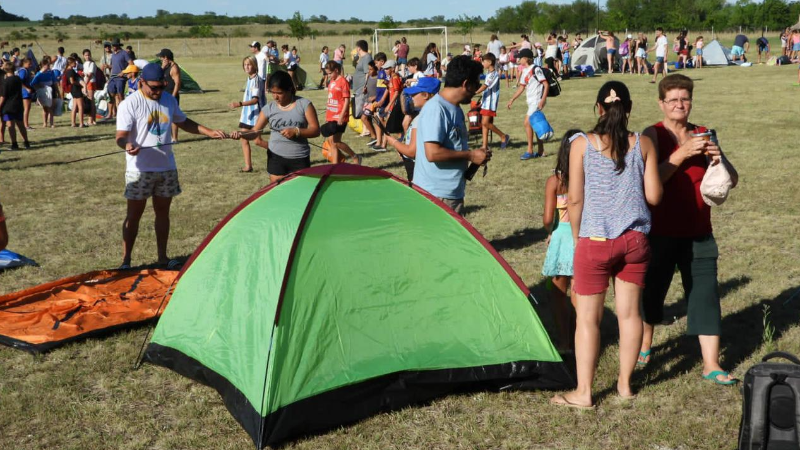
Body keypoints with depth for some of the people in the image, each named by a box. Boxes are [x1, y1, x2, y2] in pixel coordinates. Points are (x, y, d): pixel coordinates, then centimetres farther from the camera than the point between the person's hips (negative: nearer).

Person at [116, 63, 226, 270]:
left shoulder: (169, 100, 6)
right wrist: (128, 146, -39)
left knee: (163, 211, 12)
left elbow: (184, 123, 20)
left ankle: (162, 257, 23)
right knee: (134, 214, 1)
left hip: (166, 167, 5)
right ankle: (125, 261, 9)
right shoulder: (130, 104, -12)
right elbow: (121, 136, -17)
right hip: (140, 169, -5)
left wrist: (210, 132, 12)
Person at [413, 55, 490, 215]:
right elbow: (432, 153, -26)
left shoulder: (455, 108, 12)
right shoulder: (436, 109, -19)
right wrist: (470, 155, -17)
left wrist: (475, 155, 6)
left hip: (453, 192, 10)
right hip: (436, 195, -10)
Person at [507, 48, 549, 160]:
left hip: (537, 101, -9)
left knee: (527, 123, -12)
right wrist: (512, 100, 19)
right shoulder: (525, 71, 13)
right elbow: (521, 87, 22)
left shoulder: (536, 69, -13)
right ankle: (541, 151, 16)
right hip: (531, 101, 9)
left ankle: (530, 151, -6)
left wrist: (543, 100, -22)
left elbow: (546, 85, -15)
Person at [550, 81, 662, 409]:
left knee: (587, 317, 4)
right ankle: (625, 384, 24)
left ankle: (583, 393, 8)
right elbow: (654, 196, 0)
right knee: (629, 312, 13)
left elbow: (575, 198, -5)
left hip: (595, 240, -3)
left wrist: (577, 236, 8)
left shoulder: (582, 144, -5)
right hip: (635, 240, 3)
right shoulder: (643, 144, 0)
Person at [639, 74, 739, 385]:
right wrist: (682, 153, -27)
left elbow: (732, 180, 3)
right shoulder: (653, 136, -7)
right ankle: (645, 346, 35)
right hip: (661, 233, -3)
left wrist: (718, 159, -17)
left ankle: (711, 365, 8)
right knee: (652, 290, 11)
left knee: (705, 295, 1)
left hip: (698, 233, 3)